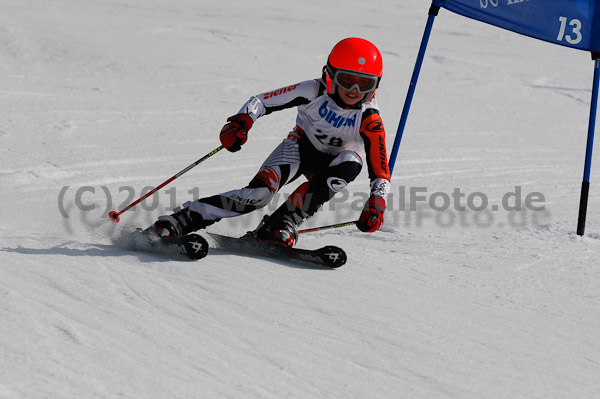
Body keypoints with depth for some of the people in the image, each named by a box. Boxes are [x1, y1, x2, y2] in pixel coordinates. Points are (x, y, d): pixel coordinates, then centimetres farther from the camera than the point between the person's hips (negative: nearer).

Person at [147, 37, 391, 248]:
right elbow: (260, 101, -21)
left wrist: (376, 205, -38)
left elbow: (380, 172, -21)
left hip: (331, 162, 1)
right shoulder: (314, 92, -24)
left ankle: (283, 223, -33)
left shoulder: (369, 120, -23)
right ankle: (179, 222, -25)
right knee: (259, 192, -29)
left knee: (351, 163, -36)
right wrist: (241, 121, -41)